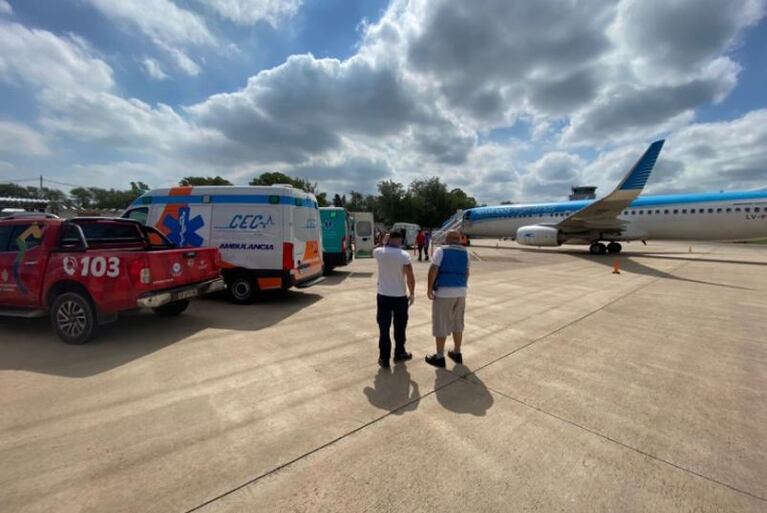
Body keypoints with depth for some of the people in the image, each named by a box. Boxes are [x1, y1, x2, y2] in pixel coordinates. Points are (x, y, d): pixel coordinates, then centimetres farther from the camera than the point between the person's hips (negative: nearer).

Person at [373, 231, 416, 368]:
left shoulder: (379, 252, -4)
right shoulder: (404, 255, -13)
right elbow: (410, 277, -14)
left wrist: (384, 242, 18)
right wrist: (412, 294, -2)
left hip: (383, 296, 2)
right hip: (400, 297, -2)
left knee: (384, 328, 8)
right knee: (400, 327, 15)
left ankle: (384, 358, 13)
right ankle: (399, 354, 30)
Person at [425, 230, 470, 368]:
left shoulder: (441, 250, -6)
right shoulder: (465, 252, 10)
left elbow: (433, 269, -15)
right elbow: (466, 272, 16)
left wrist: (429, 288, -9)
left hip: (444, 292, -6)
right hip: (461, 292, 6)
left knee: (441, 325, 3)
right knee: (458, 324, 17)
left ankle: (439, 357, 12)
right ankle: (457, 353, 28)